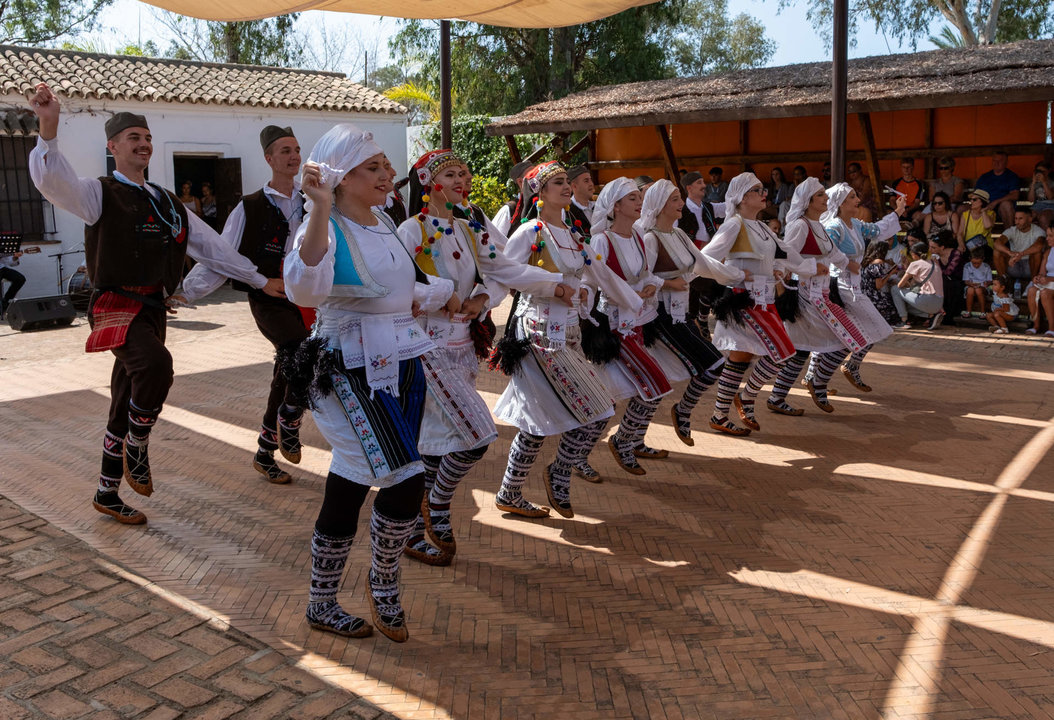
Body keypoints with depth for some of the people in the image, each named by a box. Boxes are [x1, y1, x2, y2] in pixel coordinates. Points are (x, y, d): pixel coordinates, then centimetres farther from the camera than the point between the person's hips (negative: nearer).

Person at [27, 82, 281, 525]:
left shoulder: (167, 203, 17)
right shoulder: (101, 194, -2)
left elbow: (210, 246, 20)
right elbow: (52, 180, -23)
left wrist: (261, 281, 19)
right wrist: (49, 128, -40)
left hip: (152, 307, 6)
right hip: (115, 306, -6)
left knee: (126, 408, 12)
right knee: (155, 363, -36)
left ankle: (107, 495, 27)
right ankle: (135, 454, -13)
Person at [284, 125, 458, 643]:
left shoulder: (384, 224, 13)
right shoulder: (327, 228, -13)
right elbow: (305, 289, -35)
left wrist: (444, 295, 43)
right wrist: (319, 212, -41)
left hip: (403, 368, 8)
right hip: (353, 375, -8)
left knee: (349, 487, 12)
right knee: (406, 482, -15)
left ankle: (323, 606, 26)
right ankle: (383, 584, 13)